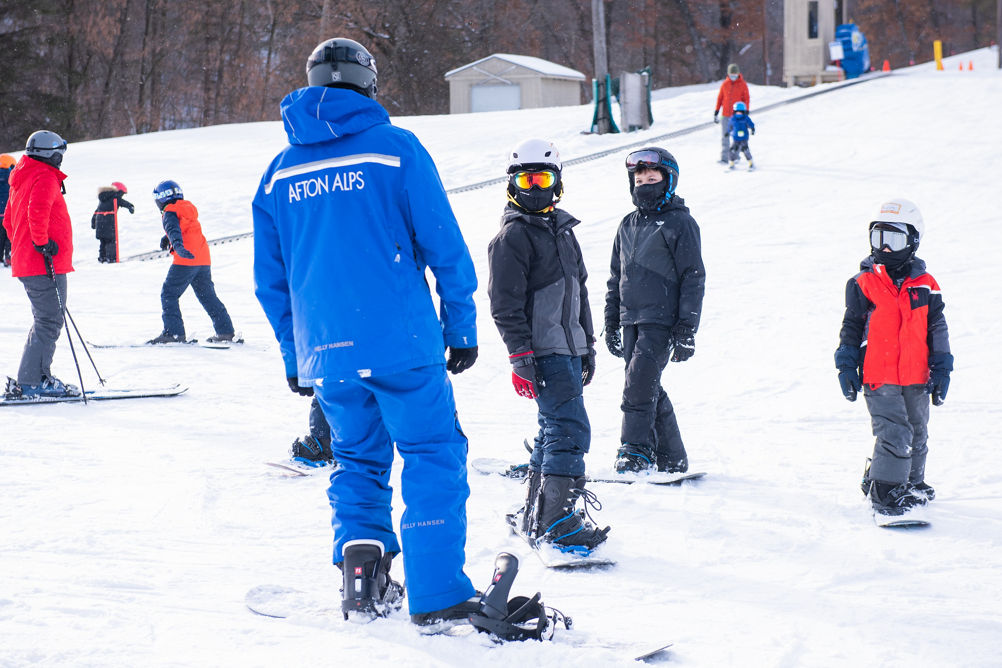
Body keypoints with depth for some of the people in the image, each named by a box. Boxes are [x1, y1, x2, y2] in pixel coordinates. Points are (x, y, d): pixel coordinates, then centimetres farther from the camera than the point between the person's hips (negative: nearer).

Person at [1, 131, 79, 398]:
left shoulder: (21, 179, 21)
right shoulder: (45, 178, -10)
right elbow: (38, 211, -28)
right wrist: (43, 243, -23)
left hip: (26, 262, 10)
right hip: (46, 265, -10)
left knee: (46, 321, 17)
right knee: (49, 321, -9)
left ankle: (37, 378, 18)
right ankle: (32, 382, -12)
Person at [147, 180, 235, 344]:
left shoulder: (170, 213, -3)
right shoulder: (188, 208, 20)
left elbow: (173, 230, -24)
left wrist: (177, 245, -42)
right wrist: (166, 238, 52)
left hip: (185, 261, -8)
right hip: (204, 260, 8)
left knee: (169, 294, 0)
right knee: (208, 295, 17)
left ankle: (173, 332, -10)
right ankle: (225, 331, 17)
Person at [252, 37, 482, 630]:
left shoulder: (279, 173, 9)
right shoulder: (396, 148, -3)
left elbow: (270, 280, 14)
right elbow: (445, 246, -4)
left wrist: (296, 355, 23)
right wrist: (463, 328, 3)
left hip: (325, 353, 4)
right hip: (403, 345, -4)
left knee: (358, 460, 19)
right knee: (434, 457, 3)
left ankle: (360, 567, 2)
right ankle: (438, 598, -3)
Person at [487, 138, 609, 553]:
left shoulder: (562, 230, 17)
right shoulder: (512, 237, -8)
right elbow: (506, 305, -13)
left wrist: (588, 345, 24)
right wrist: (521, 359, -18)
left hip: (568, 349, 9)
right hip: (543, 353, -9)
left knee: (555, 429, 13)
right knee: (570, 429, -16)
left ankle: (534, 517, 22)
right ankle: (557, 522, -15)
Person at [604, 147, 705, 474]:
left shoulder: (679, 223, -3)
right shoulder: (628, 225, 17)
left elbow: (693, 277, -6)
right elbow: (616, 277, 24)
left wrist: (687, 329, -11)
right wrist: (611, 322, 19)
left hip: (661, 321, -7)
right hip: (632, 322, 7)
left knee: (640, 381, -17)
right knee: (649, 388, 6)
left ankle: (637, 451, -15)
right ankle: (671, 459, 13)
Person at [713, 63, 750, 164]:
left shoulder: (743, 85, 1)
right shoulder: (724, 84, 8)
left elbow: (746, 99, 3)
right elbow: (720, 98, 13)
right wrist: (716, 112, 10)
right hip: (725, 115, 2)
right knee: (724, 137, -2)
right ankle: (724, 158, -3)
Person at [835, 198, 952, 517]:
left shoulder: (926, 287, 4)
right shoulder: (863, 285, -1)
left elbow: (937, 330, 10)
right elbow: (851, 327, 6)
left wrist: (941, 370, 7)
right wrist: (846, 367, 1)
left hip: (916, 378, 4)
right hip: (879, 379, -4)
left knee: (917, 437, 16)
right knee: (895, 434, -15)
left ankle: (912, 483, 35)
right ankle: (883, 491, -8)